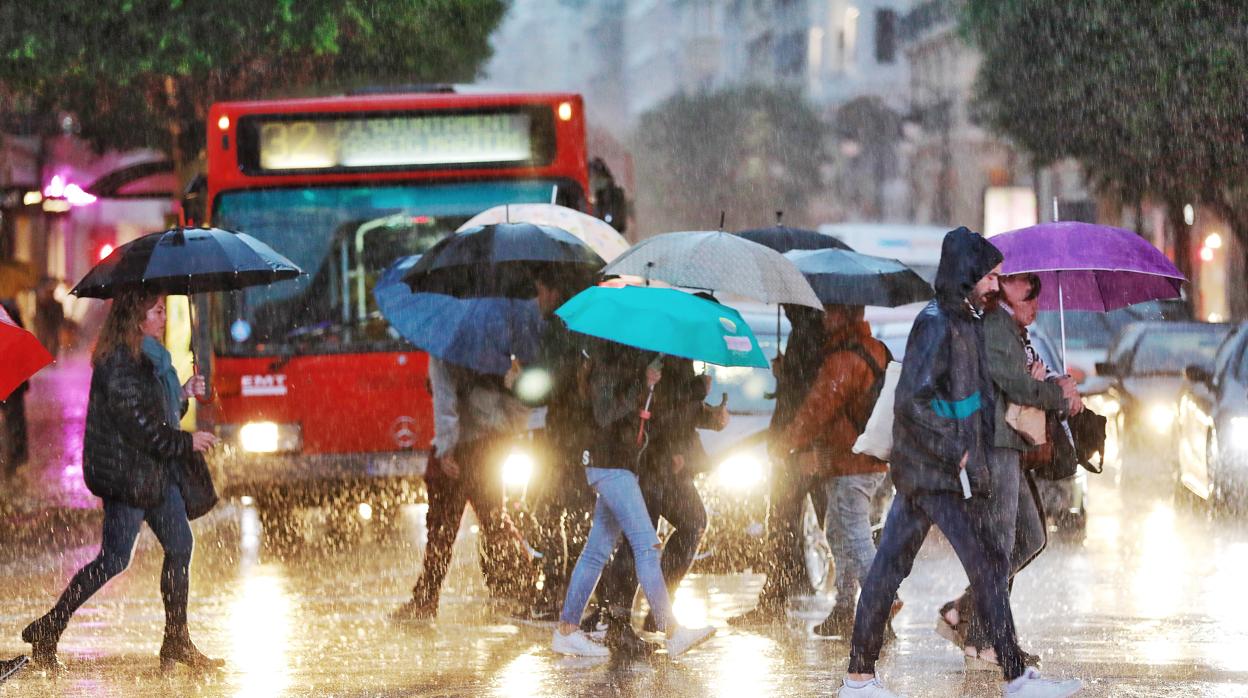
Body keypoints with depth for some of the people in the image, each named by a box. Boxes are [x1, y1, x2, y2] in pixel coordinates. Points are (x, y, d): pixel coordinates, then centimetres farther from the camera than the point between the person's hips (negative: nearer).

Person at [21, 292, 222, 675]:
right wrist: (187, 442, -12)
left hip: (156, 471, 10)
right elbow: (141, 427, -21)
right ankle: (47, 632, 4)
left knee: (180, 545, 7)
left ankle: (177, 643, 13)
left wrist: (184, 394, 6)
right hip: (127, 474, -10)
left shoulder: (151, 359, 13)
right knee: (115, 560, -5)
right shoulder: (118, 364, -19)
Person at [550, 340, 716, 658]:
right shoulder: (606, 361, -11)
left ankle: (566, 630, 12)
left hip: (624, 466, 10)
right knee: (646, 545, -15)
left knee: (598, 550, 9)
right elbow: (605, 416, -19)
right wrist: (643, 386, -19)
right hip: (610, 466, -10)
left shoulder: (632, 361, 16)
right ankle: (672, 632, -20)